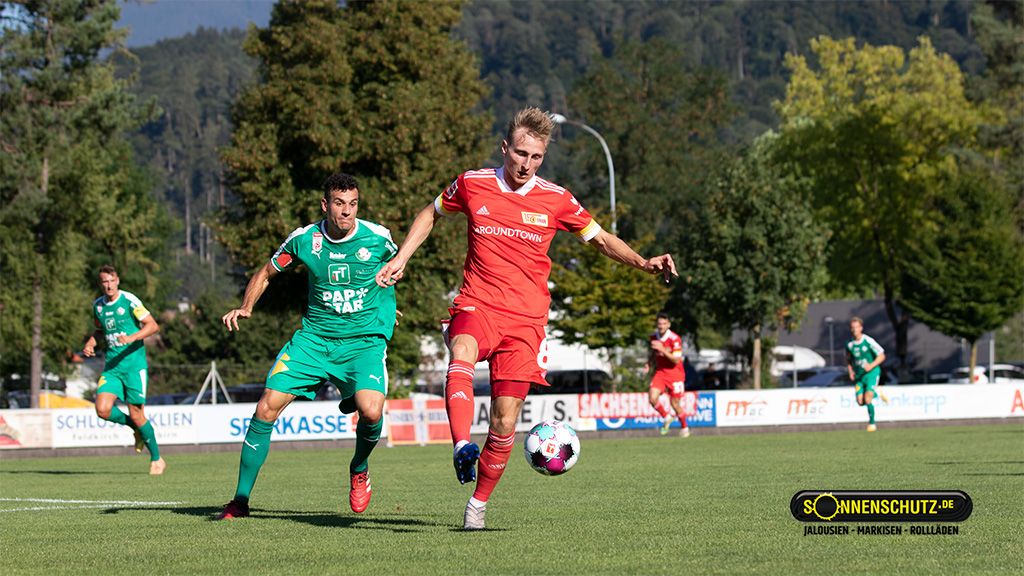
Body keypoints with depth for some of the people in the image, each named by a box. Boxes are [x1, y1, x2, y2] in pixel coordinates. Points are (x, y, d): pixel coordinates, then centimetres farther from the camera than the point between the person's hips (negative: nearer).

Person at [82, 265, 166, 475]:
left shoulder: (129, 300, -8)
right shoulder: (97, 305, 10)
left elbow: (153, 325, -11)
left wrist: (132, 337, -25)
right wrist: (90, 342, 9)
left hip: (134, 363, -5)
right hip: (111, 365, 5)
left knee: (136, 415, -6)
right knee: (103, 409, -14)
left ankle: (157, 459, 13)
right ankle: (137, 429, 15)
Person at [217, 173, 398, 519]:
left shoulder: (377, 238, -8)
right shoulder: (304, 240, -5)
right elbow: (266, 273, 11)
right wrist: (245, 308, -4)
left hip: (364, 341, -2)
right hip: (315, 337, 2)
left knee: (371, 411, -28)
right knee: (267, 406, -10)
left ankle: (359, 469, 8)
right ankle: (240, 500, 2)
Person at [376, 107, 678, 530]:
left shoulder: (555, 200, 2)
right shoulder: (472, 185, 3)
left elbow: (600, 239, 14)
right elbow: (431, 214, 22)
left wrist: (643, 263, 0)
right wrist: (401, 259, 14)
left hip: (526, 320, 1)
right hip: (477, 305, -1)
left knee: (505, 420, -4)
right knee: (462, 355, -37)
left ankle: (479, 501, 15)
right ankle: (463, 448, -56)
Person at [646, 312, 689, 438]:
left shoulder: (675, 339, -17)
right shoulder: (653, 337, 1)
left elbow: (676, 360, -21)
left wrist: (662, 349, -30)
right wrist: (649, 363, -2)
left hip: (675, 373, -4)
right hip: (660, 372, 4)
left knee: (675, 403, 3)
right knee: (653, 397, -18)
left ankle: (684, 427, 29)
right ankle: (666, 417, 9)